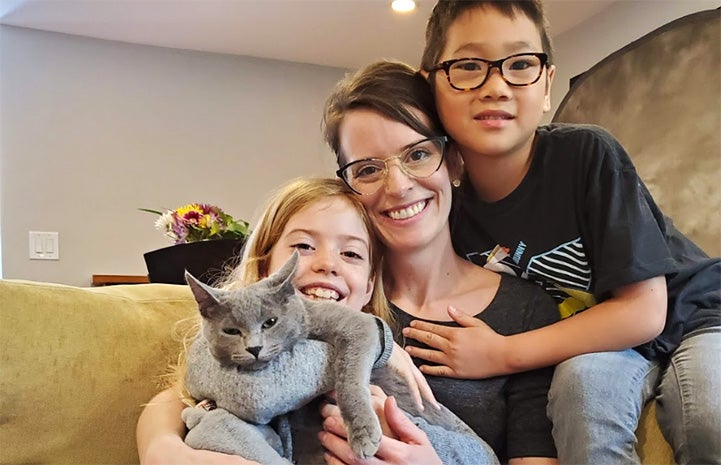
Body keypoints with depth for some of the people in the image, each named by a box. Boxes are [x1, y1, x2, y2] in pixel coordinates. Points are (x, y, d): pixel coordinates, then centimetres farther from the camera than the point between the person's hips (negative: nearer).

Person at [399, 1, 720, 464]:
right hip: (595, 349, 3)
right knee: (582, 378, -30)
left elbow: (643, 310, -24)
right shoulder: (453, 216, -11)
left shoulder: (589, 155, -23)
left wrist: (504, 354, -24)